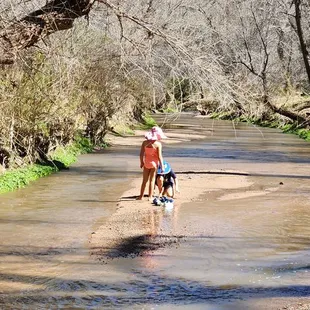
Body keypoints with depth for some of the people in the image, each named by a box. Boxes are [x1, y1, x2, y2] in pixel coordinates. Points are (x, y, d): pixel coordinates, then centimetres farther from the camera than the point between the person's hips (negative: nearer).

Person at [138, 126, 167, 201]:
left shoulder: (145, 142, -5)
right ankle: (150, 197, 11)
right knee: (152, 180, 8)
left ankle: (141, 196, 21)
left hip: (146, 162, 3)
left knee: (144, 180, 15)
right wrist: (162, 166, -6)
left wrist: (141, 162, 13)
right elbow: (159, 157, -15)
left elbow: (141, 154, -1)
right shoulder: (158, 144, -16)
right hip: (154, 163, -3)